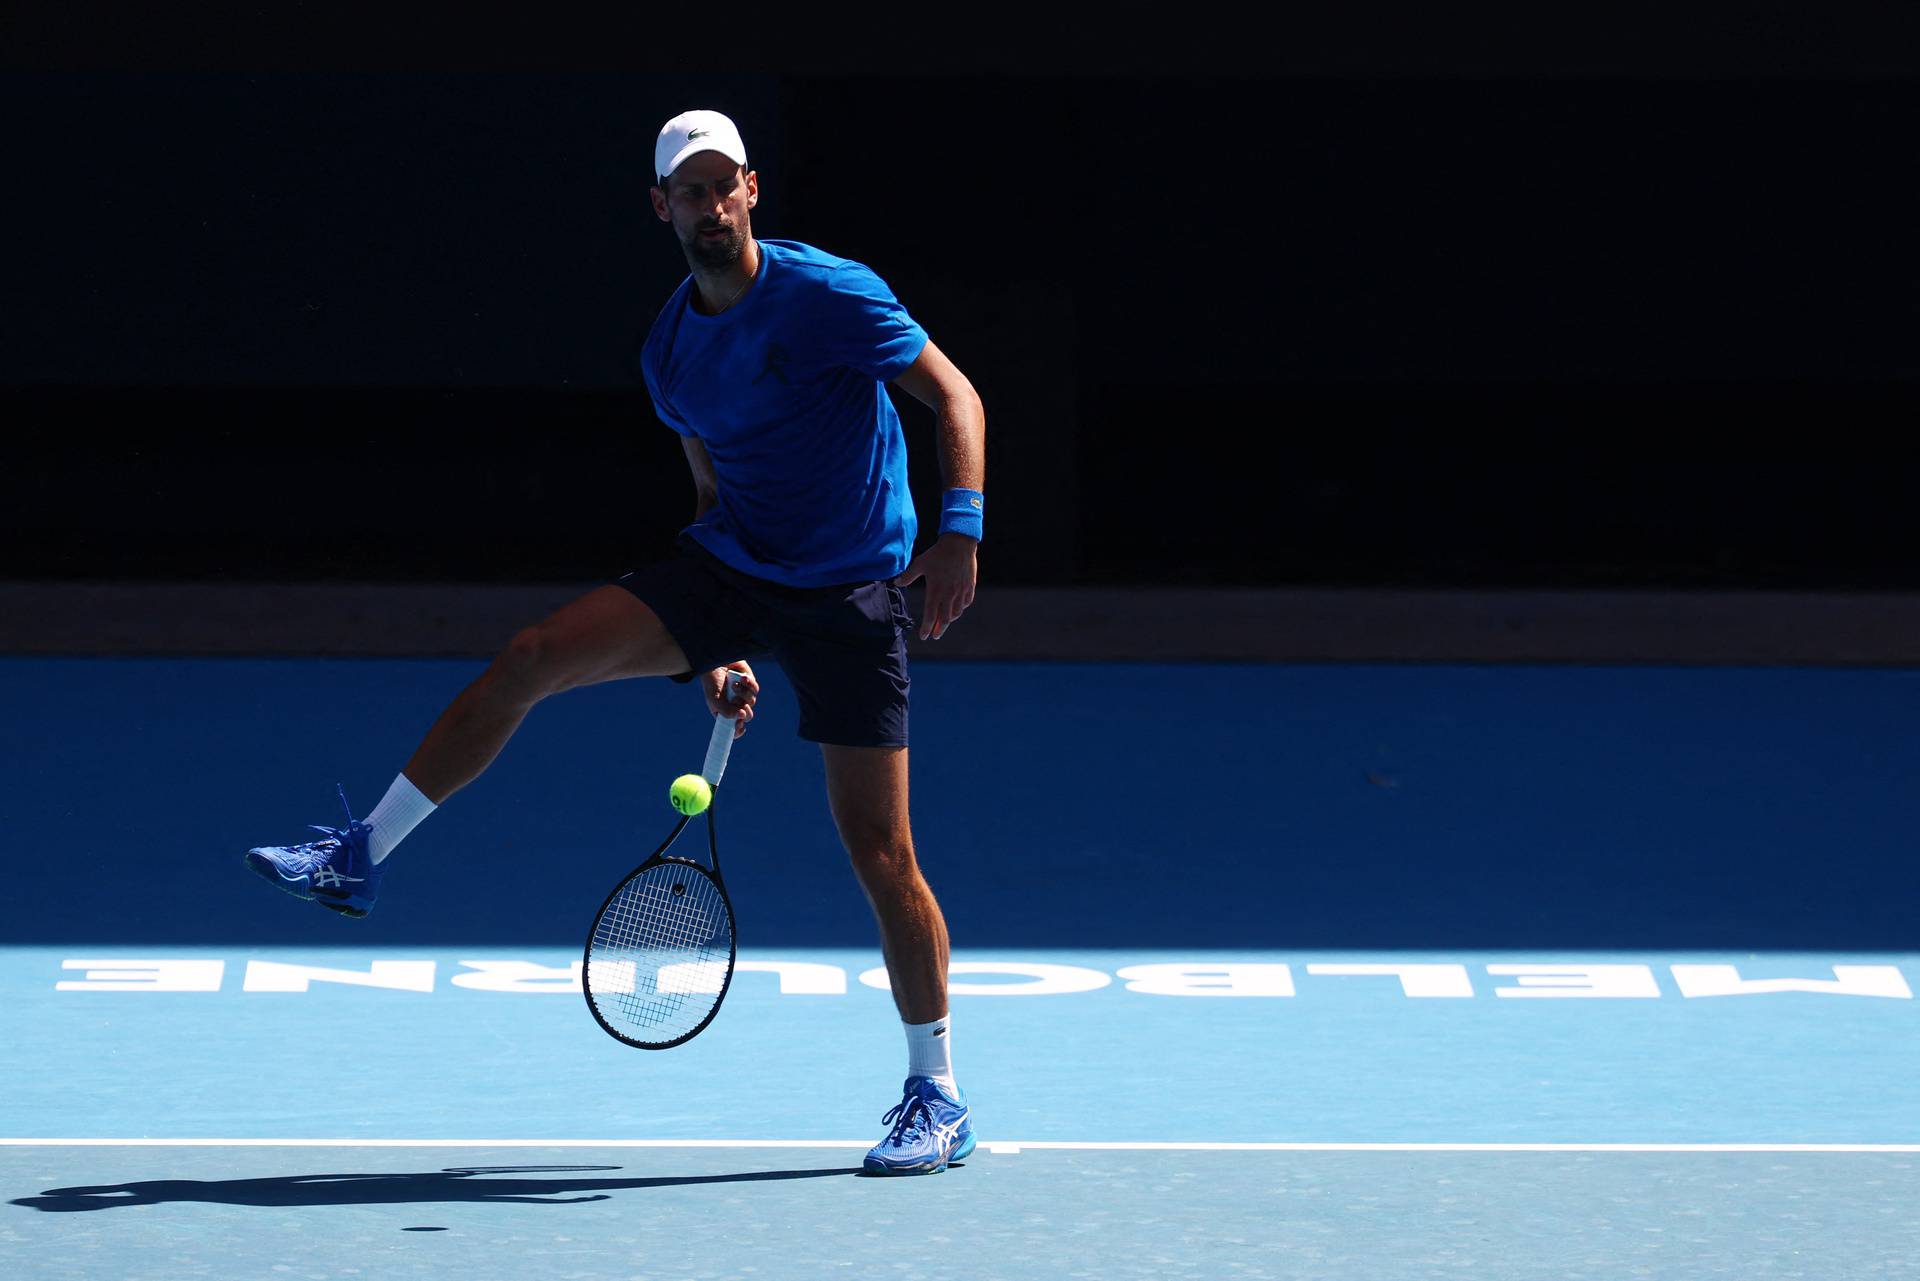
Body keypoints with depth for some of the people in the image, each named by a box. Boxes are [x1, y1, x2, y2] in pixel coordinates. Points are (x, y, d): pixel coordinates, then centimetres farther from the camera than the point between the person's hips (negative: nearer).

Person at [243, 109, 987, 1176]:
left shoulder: (830, 296, -13)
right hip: (728, 567, 5)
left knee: (879, 849, -6)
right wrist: (720, 650, 11)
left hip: (850, 596, -5)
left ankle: (939, 1096, 7)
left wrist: (961, 531, -24)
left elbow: (956, 395, -9)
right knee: (531, 659, -11)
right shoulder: (671, 354, 5)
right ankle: (361, 858, -3)